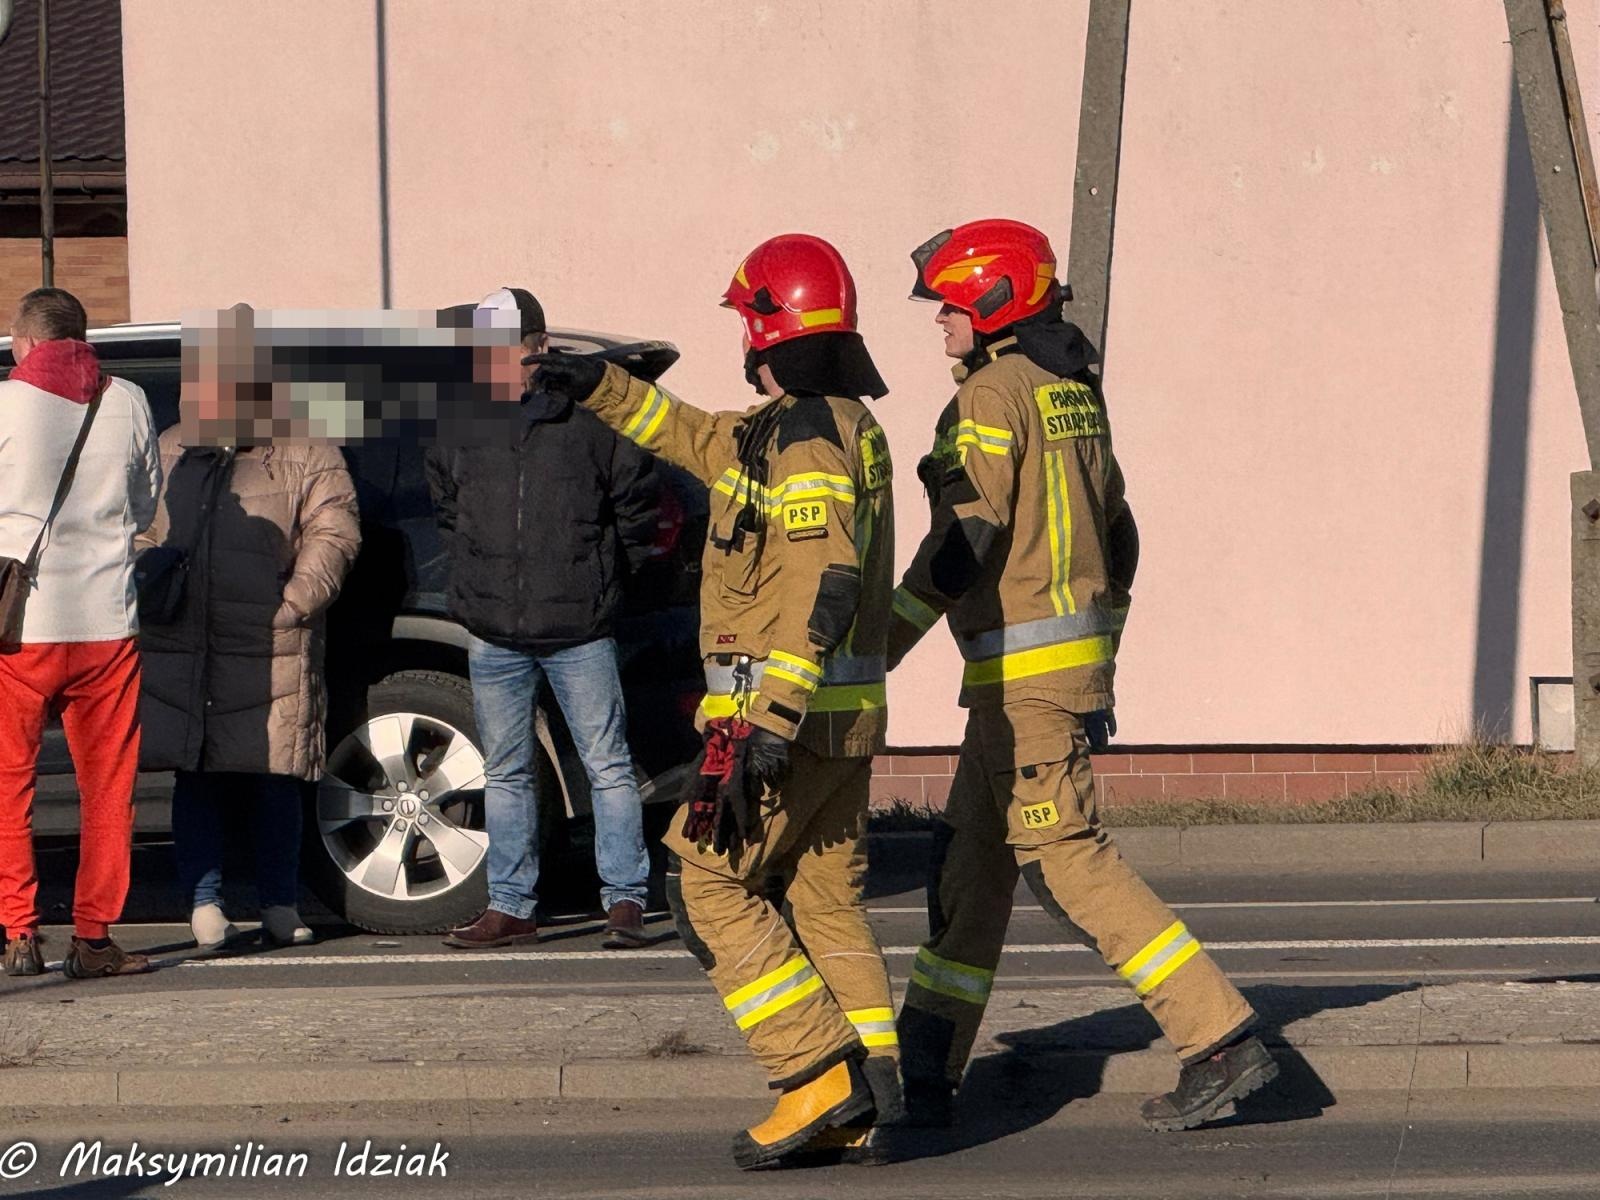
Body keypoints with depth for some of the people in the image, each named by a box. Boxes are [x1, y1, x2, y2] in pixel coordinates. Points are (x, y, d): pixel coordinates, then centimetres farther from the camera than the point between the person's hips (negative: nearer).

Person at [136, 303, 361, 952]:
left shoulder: (306, 457, 4)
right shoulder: (167, 455, 18)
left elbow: (333, 534, -3)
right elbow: (140, 533, 23)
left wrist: (296, 601, -14)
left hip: (272, 649, -3)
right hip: (180, 648, 4)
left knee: (275, 778, 1)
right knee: (195, 777, 4)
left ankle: (281, 908, 10)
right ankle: (203, 905, 9)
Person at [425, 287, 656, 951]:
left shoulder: (592, 417, -6)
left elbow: (636, 510, 4)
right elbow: (445, 510, 22)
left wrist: (614, 589, 6)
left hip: (581, 630, -4)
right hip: (494, 636, 4)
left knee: (608, 766, -2)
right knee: (506, 774, 10)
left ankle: (624, 899, 5)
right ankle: (510, 907, 17)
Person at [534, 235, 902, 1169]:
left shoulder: (806, 440, -16)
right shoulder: (845, 427, 15)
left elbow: (818, 590, -25)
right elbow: (698, 437, 31)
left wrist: (767, 726, -28)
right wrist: (600, 387, 32)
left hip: (787, 712, -10)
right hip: (845, 714, 10)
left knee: (710, 886, -3)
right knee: (828, 899, 11)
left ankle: (823, 1077, -9)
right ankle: (869, 1097, 8)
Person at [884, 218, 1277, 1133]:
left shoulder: (993, 395, -12)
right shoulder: (1073, 391, 16)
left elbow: (969, 536, -19)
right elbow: (1119, 539, 19)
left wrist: (887, 641, -15)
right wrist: (1099, 663, 25)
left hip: (1023, 666, -10)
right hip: (1075, 658, 10)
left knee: (1068, 860, -9)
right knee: (972, 862, 12)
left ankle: (1222, 1040, -12)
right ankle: (926, 1076, 16)